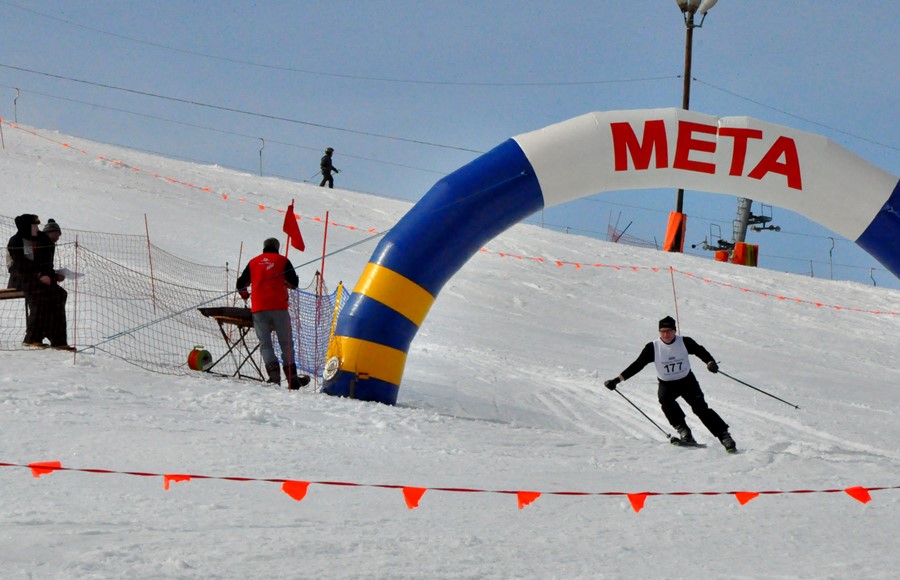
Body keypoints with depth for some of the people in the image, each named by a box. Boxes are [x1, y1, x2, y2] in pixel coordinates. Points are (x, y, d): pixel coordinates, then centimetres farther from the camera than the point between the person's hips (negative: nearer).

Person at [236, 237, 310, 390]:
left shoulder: (253, 262, 14)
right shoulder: (282, 261, 7)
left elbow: (241, 284, 15)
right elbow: (294, 283, 3)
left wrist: (245, 296, 36)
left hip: (258, 308, 1)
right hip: (278, 306, -1)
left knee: (265, 343, 3)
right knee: (286, 343, 5)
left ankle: (274, 375, -14)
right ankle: (292, 378, 0)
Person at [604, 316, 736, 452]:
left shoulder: (684, 342, -11)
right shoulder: (653, 347, -12)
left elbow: (700, 351, -4)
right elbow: (637, 365, -9)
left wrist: (710, 362, -27)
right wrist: (617, 380, -14)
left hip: (687, 381, 0)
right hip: (666, 384, 1)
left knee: (700, 407, -16)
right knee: (664, 398, -32)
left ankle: (725, 436, -11)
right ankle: (685, 433, -27)